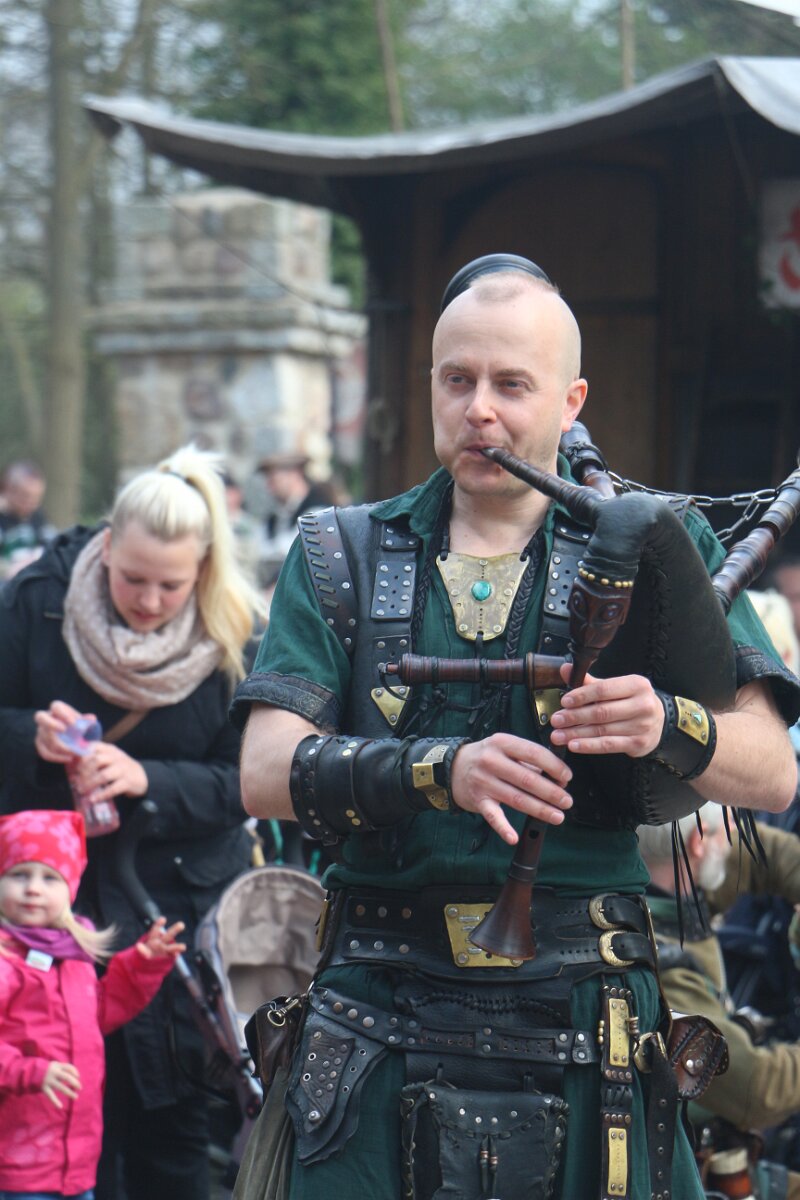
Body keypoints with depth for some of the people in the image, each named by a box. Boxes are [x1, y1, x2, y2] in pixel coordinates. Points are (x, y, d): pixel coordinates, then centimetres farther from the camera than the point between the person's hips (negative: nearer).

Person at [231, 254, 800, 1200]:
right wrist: (440, 768, -21)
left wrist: (668, 727, -24)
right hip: (380, 1032, 1)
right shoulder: (342, 560, 10)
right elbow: (266, 774, -3)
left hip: (581, 1042, 0)